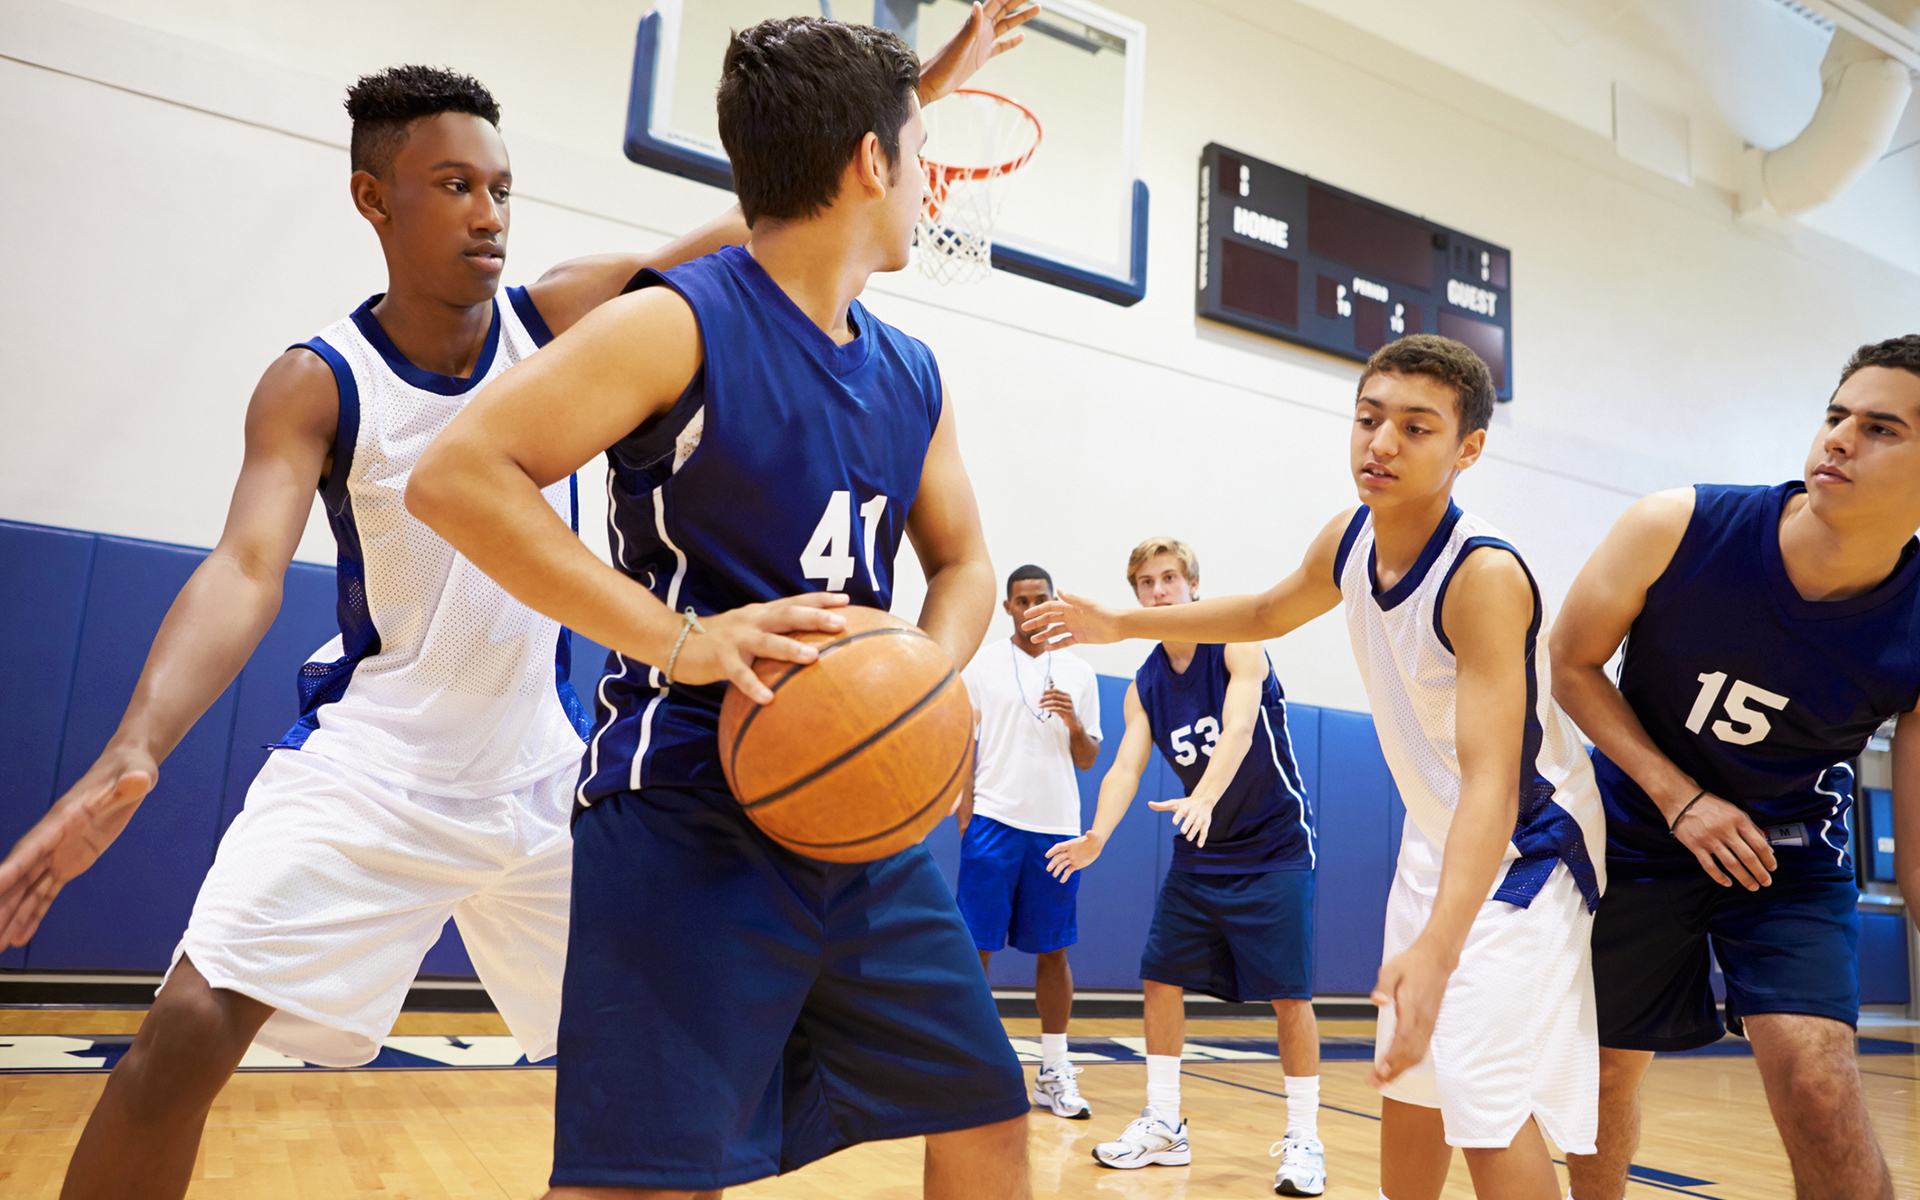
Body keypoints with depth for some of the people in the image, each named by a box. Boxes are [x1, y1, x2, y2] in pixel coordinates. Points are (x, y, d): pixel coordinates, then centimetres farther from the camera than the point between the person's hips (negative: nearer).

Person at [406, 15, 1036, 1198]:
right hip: (689, 820, -7)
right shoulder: (682, 324, -10)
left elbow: (964, 565, 19)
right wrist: (675, 638, -22)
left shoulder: (912, 377, 11)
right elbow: (457, 474, -15)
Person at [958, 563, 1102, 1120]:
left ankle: (1054, 1073, 16)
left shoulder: (1078, 673, 11)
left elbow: (1088, 760, 13)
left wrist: (1075, 725, -7)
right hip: (994, 821, -2)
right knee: (975, 947, -1)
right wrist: (965, 814, -7)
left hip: (1058, 826, 2)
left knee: (1053, 951, 7)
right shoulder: (980, 666, 5)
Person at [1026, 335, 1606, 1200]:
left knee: (1490, 1105, -17)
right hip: (1435, 836, 7)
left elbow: (1492, 779, -37)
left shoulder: (1485, 575, -29)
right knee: (1408, 1079, 18)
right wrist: (1122, 625, 15)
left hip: (1521, 844, -7)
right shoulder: (1348, 540, -7)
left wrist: (1438, 950, -50)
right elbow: (1269, 613, 15)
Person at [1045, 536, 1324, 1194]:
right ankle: (1164, 1124, 17)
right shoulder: (1143, 686, 1)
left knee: (1289, 994, -5)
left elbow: (1238, 730, -31)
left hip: (1274, 848, -5)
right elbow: (1126, 766, -10)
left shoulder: (1237, 647, -14)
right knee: (1161, 979, 4)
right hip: (1199, 852, 5)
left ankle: (1304, 1138, 11)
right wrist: (1098, 834, -29)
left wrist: (1204, 799, -49)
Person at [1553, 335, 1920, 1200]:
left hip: (1790, 861, 0)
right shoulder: (1676, 530, -23)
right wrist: (1679, 798, -18)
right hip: (1638, 835, 1)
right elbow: (1571, 665, -10)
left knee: (1818, 1088, -18)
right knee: (1605, 1074, 12)